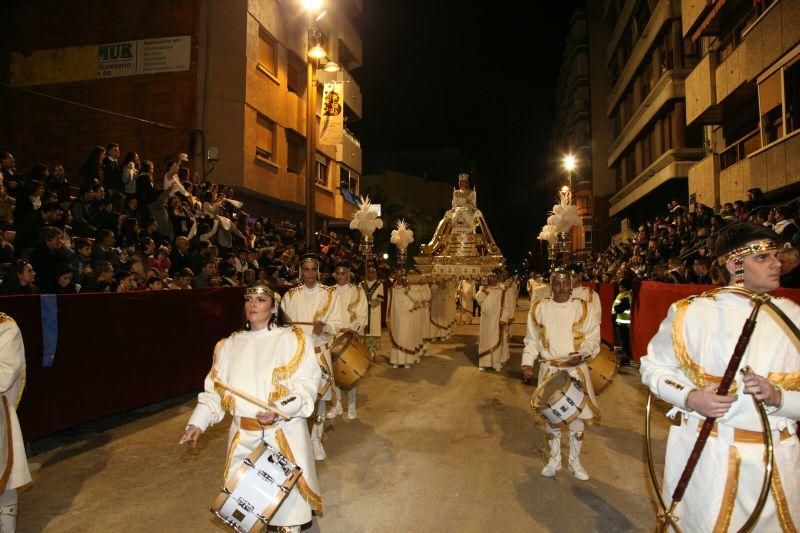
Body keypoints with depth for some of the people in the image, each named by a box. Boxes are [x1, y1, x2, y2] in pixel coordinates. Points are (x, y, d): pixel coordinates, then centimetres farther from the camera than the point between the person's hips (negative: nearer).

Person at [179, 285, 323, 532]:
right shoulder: (229, 345, 10)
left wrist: (280, 410, -25)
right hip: (243, 435, 4)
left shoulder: (293, 339, -5)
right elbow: (214, 389, 11)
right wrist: (198, 423, -2)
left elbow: (307, 385, -11)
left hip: (284, 434, -4)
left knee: (286, 491, 5)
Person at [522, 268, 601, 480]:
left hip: (576, 369, 0)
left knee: (577, 414, 7)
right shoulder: (538, 309, 1)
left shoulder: (583, 308, 0)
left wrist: (582, 354, -17)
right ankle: (554, 460, 27)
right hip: (549, 369, 0)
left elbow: (593, 337, 1)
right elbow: (532, 340, 6)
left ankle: (575, 461, 26)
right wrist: (527, 363, -6)